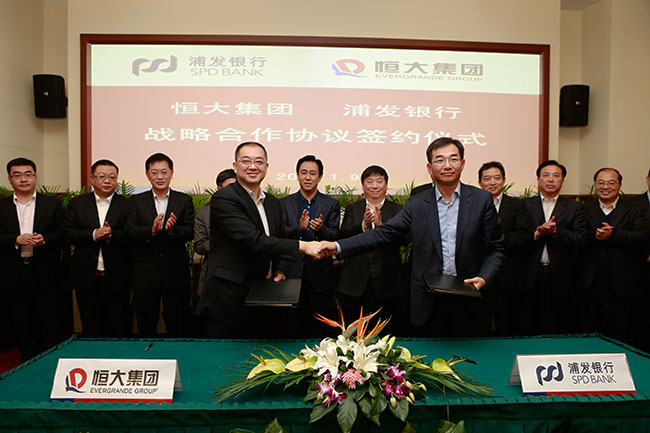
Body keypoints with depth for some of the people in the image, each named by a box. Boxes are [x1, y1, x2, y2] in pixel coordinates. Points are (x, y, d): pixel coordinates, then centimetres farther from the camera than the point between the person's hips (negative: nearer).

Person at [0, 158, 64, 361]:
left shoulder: (52, 204, 6)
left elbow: (63, 233, 1)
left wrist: (44, 239, -16)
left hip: (45, 275, -1)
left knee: (51, 327, 3)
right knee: (22, 327, 11)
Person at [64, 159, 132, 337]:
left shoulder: (127, 205, 2)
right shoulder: (77, 203, 9)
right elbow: (67, 233, -1)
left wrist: (111, 234, -22)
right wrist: (93, 234, -15)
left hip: (117, 278, -1)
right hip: (86, 278, 2)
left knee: (119, 330, 6)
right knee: (91, 329, 12)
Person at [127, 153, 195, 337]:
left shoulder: (184, 200, 5)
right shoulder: (136, 202, 7)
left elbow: (190, 233, -5)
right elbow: (131, 233, -6)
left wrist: (173, 229, -25)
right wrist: (151, 230, -24)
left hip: (176, 272, -1)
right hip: (145, 272, 1)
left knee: (177, 326, 8)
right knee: (146, 327, 13)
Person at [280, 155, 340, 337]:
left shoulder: (331, 204, 5)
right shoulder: (285, 203, 5)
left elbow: (335, 236, -3)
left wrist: (321, 229, -24)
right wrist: (299, 228, -22)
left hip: (321, 275, 0)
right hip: (293, 273, 0)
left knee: (320, 328, 9)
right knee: (295, 327, 8)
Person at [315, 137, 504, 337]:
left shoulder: (482, 199, 1)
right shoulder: (416, 205, 2)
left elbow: (495, 249, 4)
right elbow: (384, 233, -3)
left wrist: (483, 279, -13)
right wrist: (338, 247, -12)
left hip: (469, 302, 0)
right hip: (428, 304, 0)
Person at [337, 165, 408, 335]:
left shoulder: (397, 210, 7)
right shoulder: (352, 209, 11)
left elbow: (405, 238, -8)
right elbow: (344, 235, -4)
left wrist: (380, 224, -21)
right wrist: (363, 224, -21)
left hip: (387, 281, -1)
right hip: (356, 280, 1)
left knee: (388, 332, 7)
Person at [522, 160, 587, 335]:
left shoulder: (574, 208, 9)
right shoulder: (525, 205, 8)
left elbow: (580, 239, -3)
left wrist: (555, 231, -16)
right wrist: (536, 234, -18)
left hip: (560, 277, 1)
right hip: (531, 276, 0)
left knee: (553, 330, 6)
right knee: (528, 328, 5)